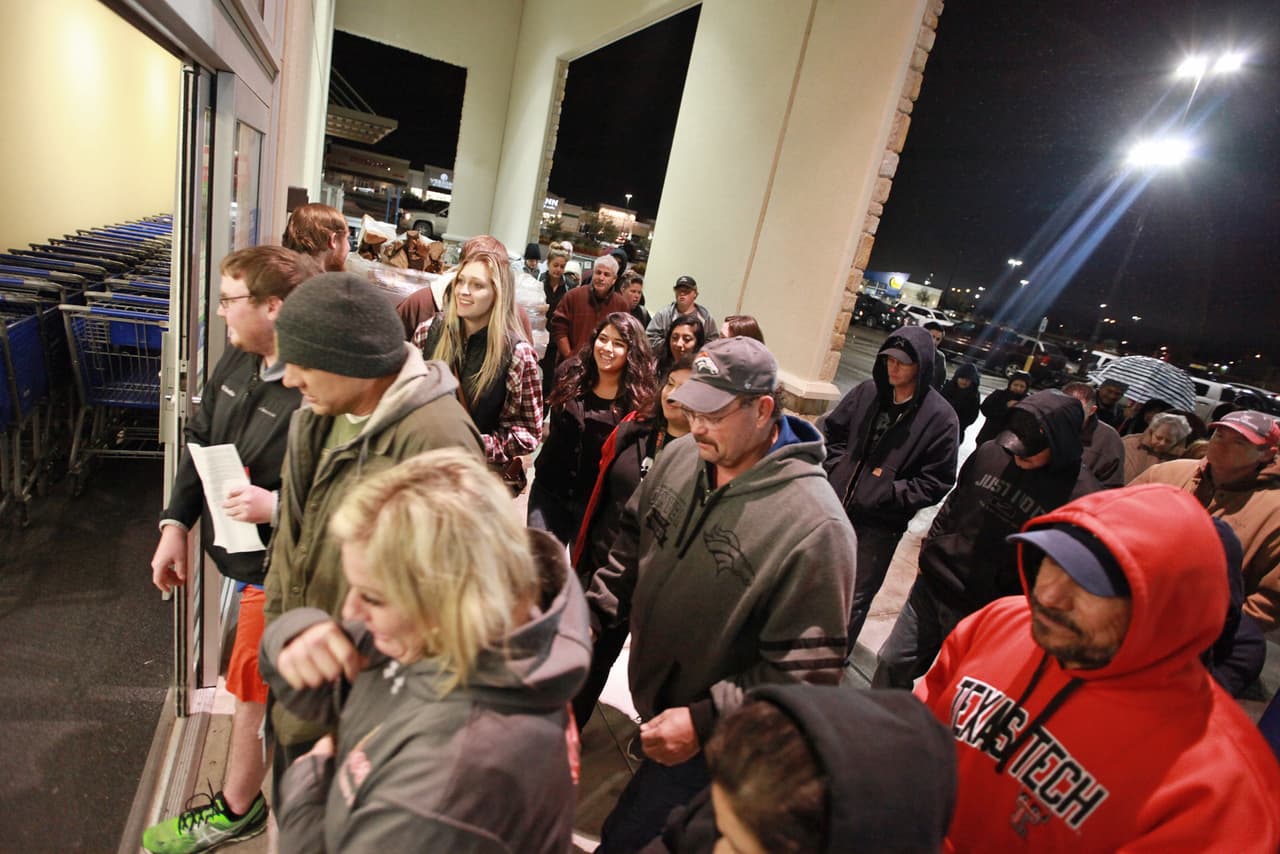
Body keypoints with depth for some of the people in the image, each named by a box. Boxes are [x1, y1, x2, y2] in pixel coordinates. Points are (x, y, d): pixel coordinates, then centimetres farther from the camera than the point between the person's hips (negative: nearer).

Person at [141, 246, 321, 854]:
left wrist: (278, 505, -30)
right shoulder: (238, 361, -2)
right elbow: (199, 439, 9)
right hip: (241, 553, 8)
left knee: (252, 690, 13)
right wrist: (176, 524, 8)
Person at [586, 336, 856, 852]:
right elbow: (632, 543, 7)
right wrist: (591, 615, -3)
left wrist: (704, 721, -26)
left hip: (712, 736, -6)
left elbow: (807, 671, -25)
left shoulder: (814, 527, -30)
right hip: (650, 692, 6)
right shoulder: (679, 456, -9)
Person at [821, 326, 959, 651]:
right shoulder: (866, 392, -3)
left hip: (880, 525, -4)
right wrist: (837, 468, -1)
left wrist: (890, 493, -17)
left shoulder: (940, 417, -12)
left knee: (854, 599, 8)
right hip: (836, 507, 4)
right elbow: (832, 431, 12)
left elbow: (936, 482, -10)